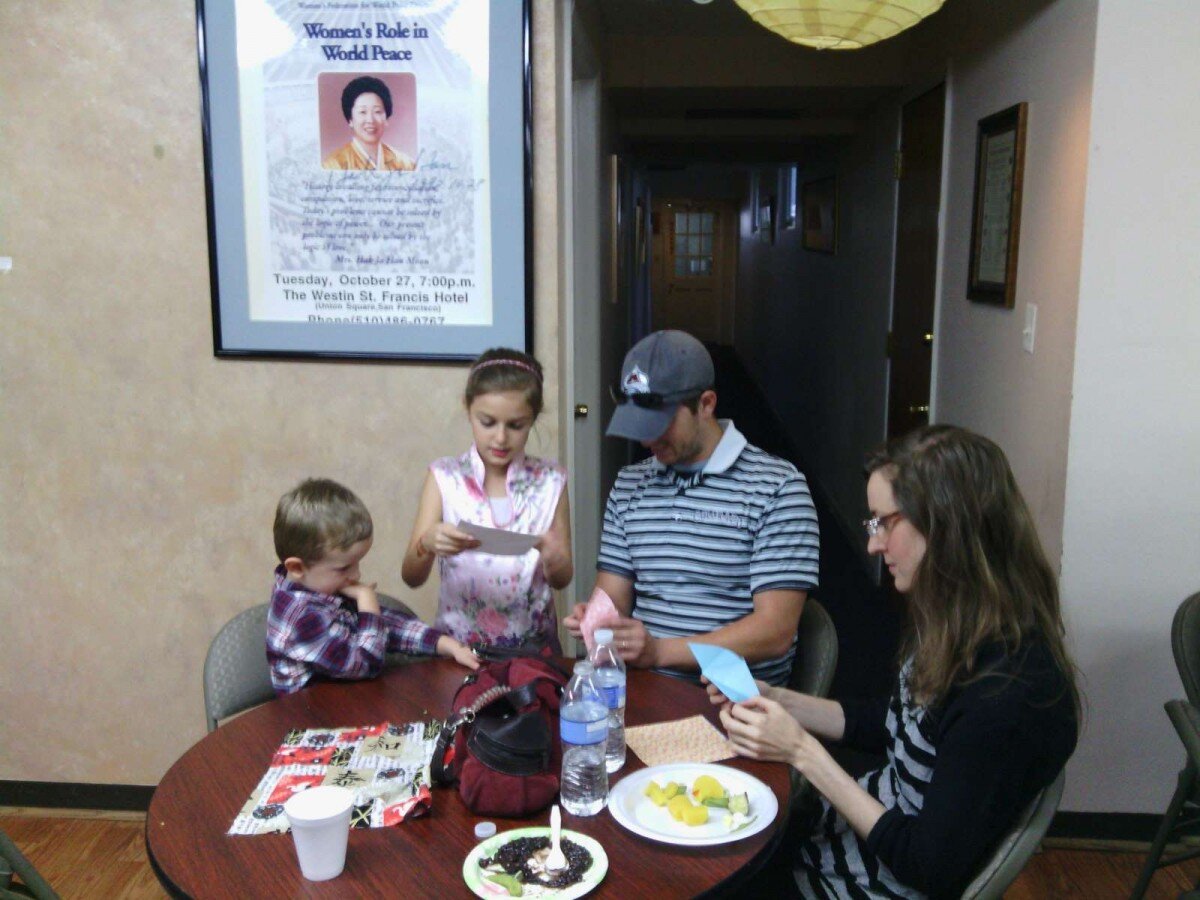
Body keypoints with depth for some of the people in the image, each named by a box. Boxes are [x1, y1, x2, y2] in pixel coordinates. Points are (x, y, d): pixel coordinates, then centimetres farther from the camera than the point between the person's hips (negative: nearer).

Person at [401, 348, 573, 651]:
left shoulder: (549, 480, 2)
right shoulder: (444, 476, 0)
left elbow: (562, 580, 7)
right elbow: (412, 578, -2)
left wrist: (554, 560, -15)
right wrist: (428, 544, -23)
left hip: (532, 645, 1)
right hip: (458, 643, -1)